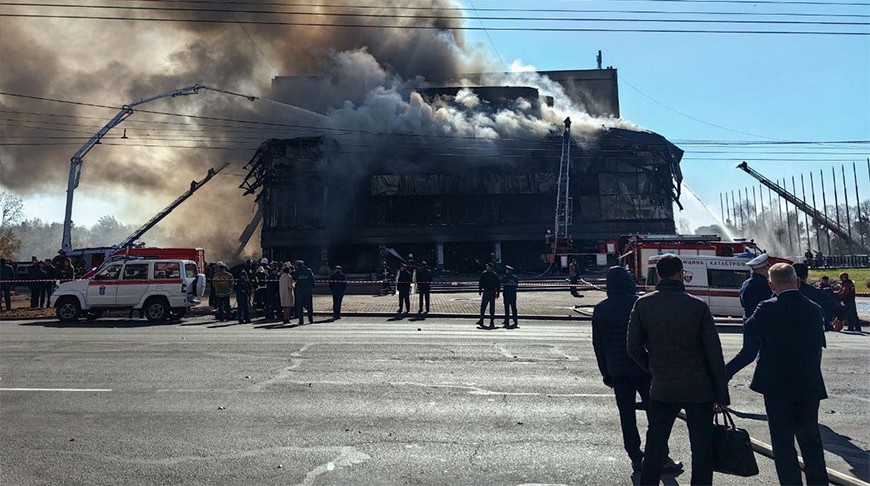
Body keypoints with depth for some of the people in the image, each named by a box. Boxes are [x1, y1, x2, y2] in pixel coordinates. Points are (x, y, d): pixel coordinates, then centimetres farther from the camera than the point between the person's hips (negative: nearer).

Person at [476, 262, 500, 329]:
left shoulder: (484, 273, -1)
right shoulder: (495, 274, 5)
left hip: (486, 292, -2)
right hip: (493, 293, 2)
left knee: (483, 307, 2)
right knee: (492, 307, 4)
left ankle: (481, 320, 2)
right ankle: (492, 322, 6)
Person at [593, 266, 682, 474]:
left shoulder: (600, 310, 5)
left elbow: (597, 344, 8)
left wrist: (606, 372, 14)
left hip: (616, 369, 4)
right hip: (642, 366, -3)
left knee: (626, 414, 10)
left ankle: (635, 459, 15)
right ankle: (662, 459, 10)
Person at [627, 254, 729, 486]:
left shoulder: (643, 304, -5)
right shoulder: (698, 306, -8)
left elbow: (633, 348, -2)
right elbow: (714, 354, -6)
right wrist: (722, 394, 0)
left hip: (662, 388, 1)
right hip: (699, 389, -1)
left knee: (655, 445, 13)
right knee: (702, 448, 11)